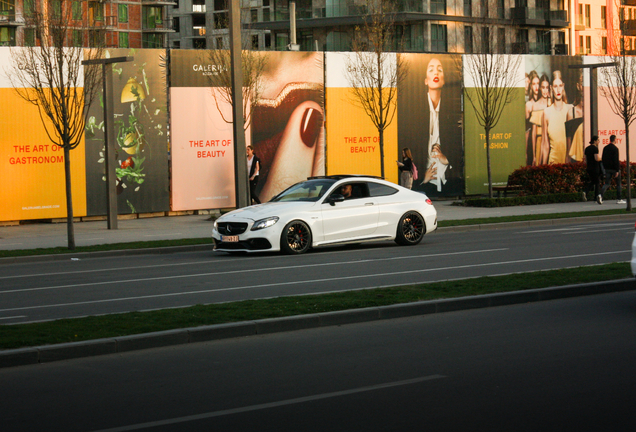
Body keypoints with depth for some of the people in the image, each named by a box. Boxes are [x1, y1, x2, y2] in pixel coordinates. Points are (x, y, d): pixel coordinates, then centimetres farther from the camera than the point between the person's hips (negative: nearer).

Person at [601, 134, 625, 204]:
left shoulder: (605, 148, 8)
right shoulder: (615, 148, -14)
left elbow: (603, 159, 13)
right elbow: (616, 160, -19)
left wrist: (604, 167, 20)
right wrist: (617, 171, -18)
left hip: (607, 169, 5)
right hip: (614, 169, -5)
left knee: (607, 183, 3)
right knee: (618, 183, 9)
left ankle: (601, 195, -22)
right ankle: (619, 199, 11)